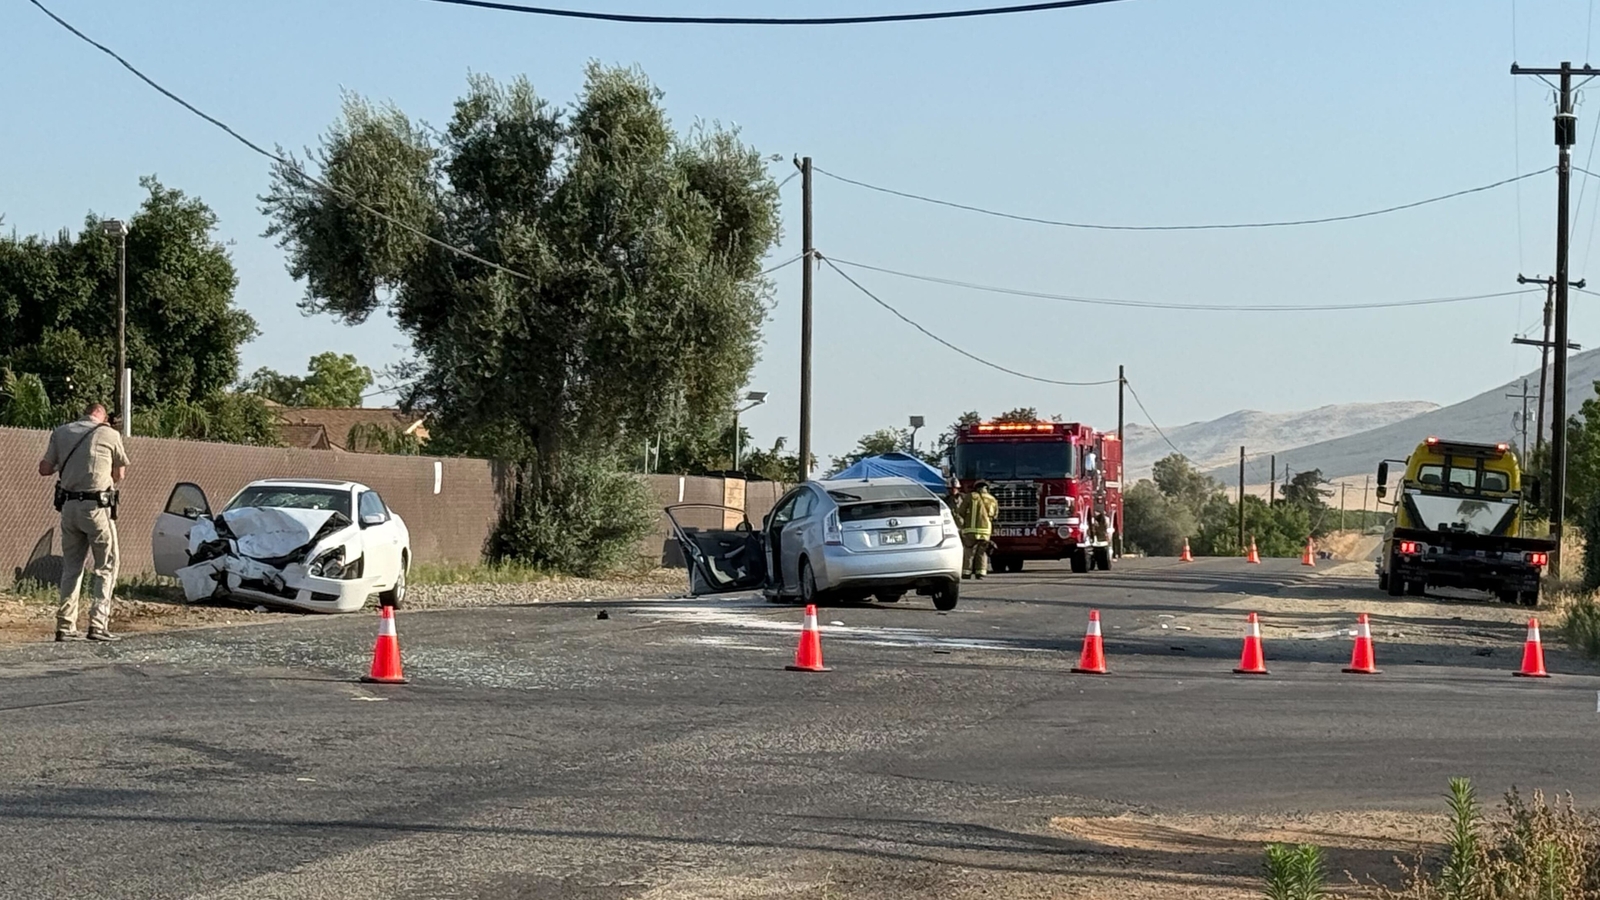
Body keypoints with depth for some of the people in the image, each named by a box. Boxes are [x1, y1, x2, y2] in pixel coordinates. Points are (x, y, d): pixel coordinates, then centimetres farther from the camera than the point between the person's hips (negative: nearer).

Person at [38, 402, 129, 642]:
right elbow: (120, 474, 7)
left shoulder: (60, 433, 7)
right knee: (106, 567, 4)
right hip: (97, 506, -4)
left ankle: (65, 626, 9)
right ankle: (98, 624, -6)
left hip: (69, 505, 4)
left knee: (71, 567, 13)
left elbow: (45, 468, 9)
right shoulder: (109, 434, -2)